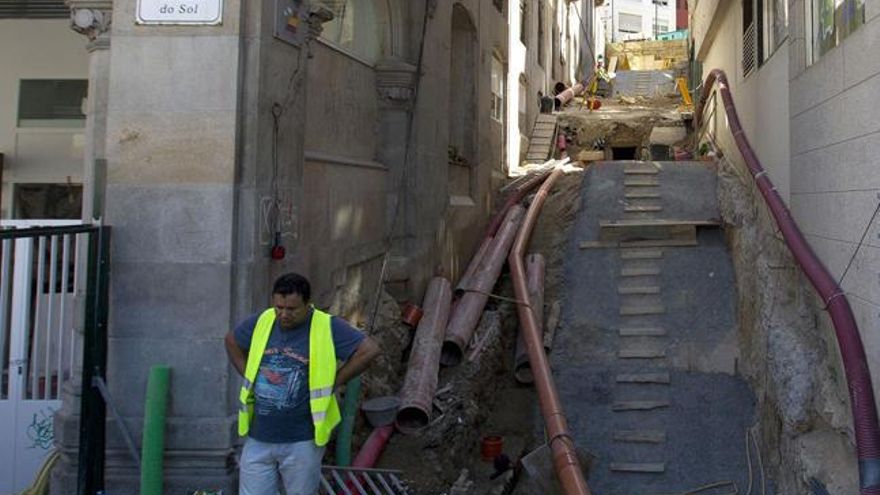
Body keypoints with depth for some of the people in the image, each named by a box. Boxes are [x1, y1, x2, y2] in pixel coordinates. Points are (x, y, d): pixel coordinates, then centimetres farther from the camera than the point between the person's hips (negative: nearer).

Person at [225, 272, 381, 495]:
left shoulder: (327, 327, -11)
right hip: (258, 439, 4)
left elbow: (369, 350, -18)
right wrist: (248, 376, 9)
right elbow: (232, 341, 20)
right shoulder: (261, 321, 2)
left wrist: (333, 383, -13)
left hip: (302, 442, -3)